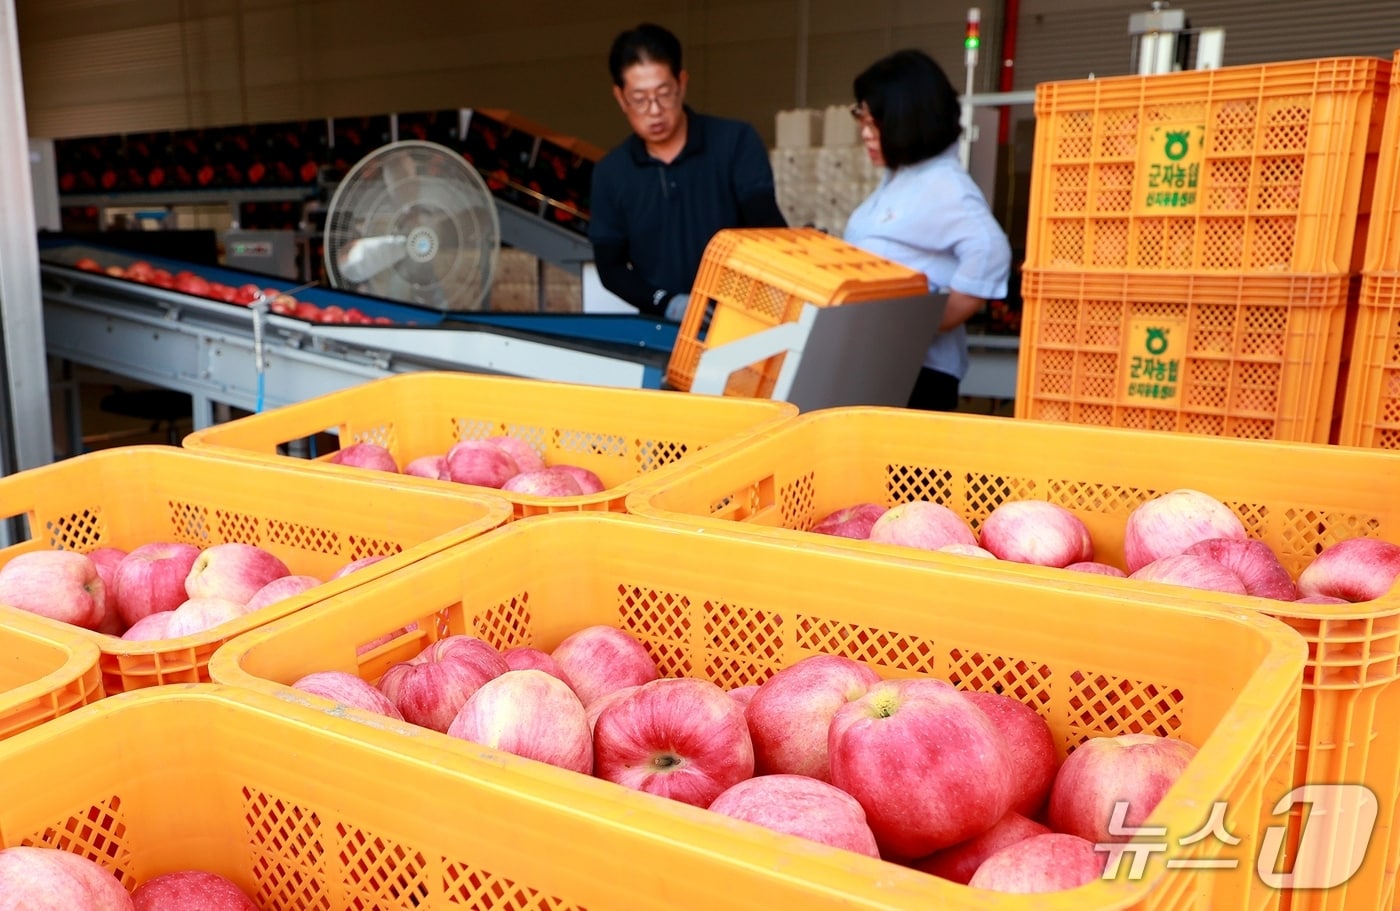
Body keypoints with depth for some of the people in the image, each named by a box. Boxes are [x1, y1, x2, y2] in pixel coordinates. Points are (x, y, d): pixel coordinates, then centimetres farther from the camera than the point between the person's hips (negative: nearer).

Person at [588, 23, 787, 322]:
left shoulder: (737, 142, -2)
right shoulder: (610, 173, 4)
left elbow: (767, 224, -11)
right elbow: (610, 266, 7)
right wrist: (665, 303, -10)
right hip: (661, 325, 2)